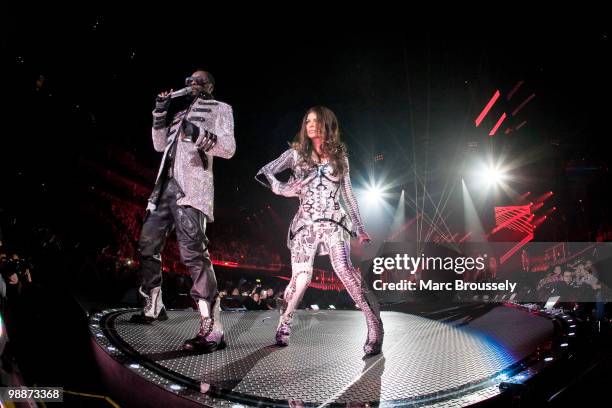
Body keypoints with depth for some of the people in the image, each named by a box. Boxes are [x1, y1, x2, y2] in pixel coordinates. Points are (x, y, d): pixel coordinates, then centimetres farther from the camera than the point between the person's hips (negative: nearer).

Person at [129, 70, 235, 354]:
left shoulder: (220, 109, 9)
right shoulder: (182, 114, 28)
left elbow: (229, 148, -5)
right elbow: (160, 145, 24)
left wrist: (199, 134, -21)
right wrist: (160, 113, 13)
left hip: (191, 188, -8)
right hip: (166, 186, 8)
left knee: (193, 253, -20)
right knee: (148, 245, 12)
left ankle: (211, 329, -24)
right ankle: (153, 307, 27)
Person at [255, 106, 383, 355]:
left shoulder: (339, 156, 12)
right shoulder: (296, 153, 7)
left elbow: (347, 194, 14)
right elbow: (263, 173, 4)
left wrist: (359, 228, 9)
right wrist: (283, 189, -14)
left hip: (333, 221, 0)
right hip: (306, 223, 0)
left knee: (344, 269, -21)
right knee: (301, 278, -4)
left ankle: (374, 327, -22)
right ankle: (284, 325, 19)